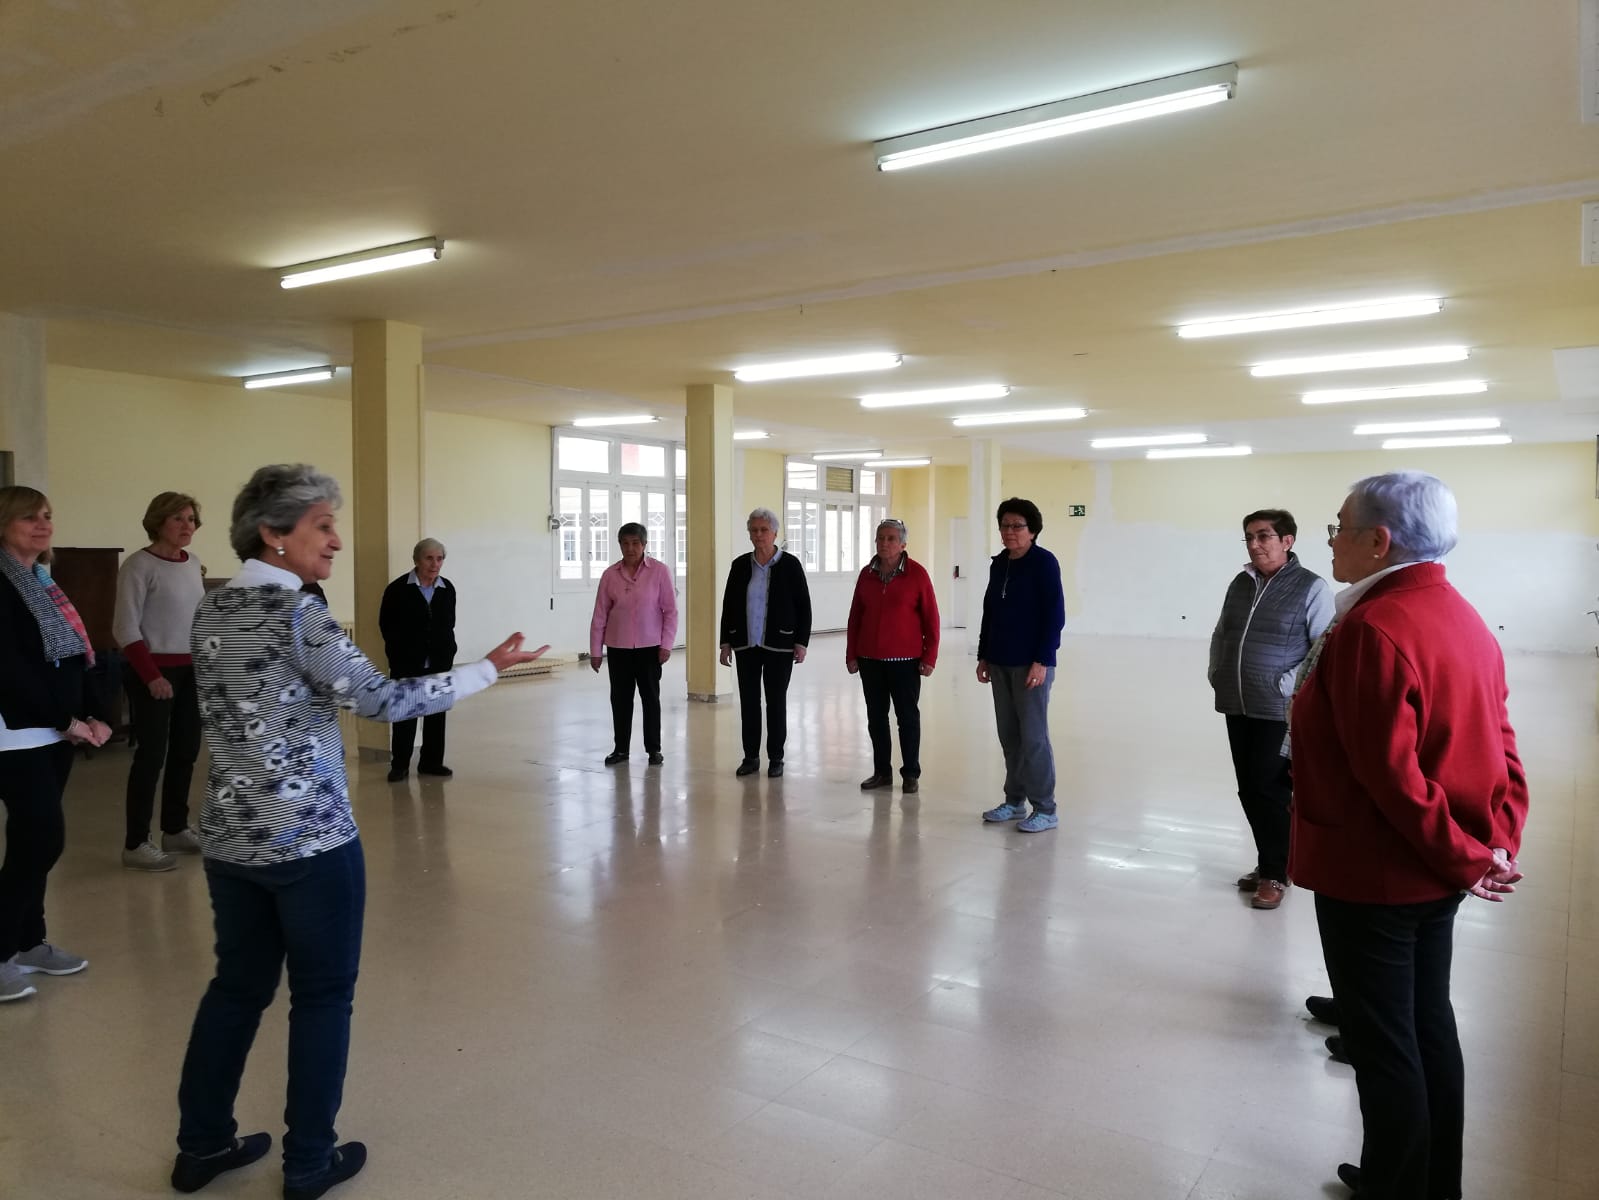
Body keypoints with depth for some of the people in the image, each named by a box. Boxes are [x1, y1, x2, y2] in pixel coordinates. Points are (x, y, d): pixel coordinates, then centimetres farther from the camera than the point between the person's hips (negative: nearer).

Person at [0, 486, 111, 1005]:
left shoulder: (43, 580, 15)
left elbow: (73, 657, 14)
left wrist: (93, 714, 3)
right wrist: (64, 719, -16)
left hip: (56, 730, 8)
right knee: (43, 838, -10)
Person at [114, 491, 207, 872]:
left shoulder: (193, 563, 9)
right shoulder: (140, 565, -11)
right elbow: (125, 629, -14)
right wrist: (151, 675, -18)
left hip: (192, 670, 7)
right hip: (155, 670, -7)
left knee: (186, 751, 13)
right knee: (151, 755, -4)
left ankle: (175, 829, 26)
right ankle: (135, 844, 5)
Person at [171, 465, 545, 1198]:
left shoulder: (211, 611, 6)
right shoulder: (297, 612, -17)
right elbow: (383, 701, -18)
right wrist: (489, 667, -13)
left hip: (230, 835, 8)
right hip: (310, 839, -7)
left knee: (237, 985, 20)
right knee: (322, 997, 7)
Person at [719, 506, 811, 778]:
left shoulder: (790, 564, -4)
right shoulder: (740, 565, 5)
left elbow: (803, 606, -3)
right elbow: (728, 605, 9)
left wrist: (801, 642, -8)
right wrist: (726, 642, 5)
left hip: (779, 645, -3)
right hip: (746, 645, 3)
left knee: (776, 702, 4)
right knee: (748, 701, 7)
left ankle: (776, 758, 15)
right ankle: (751, 757, 17)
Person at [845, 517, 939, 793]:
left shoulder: (916, 573, -5)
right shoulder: (867, 574, 6)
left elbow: (930, 618, -4)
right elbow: (855, 617, 9)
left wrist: (929, 657, -7)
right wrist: (851, 655, 7)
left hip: (905, 661, -4)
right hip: (869, 659, 4)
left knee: (907, 717, 5)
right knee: (876, 717, 10)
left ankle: (910, 774, 15)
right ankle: (882, 771, 21)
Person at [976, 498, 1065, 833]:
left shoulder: (1044, 563, -8)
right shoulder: (998, 564, 11)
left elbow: (1055, 615, -13)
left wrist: (1041, 661, -17)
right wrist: (984, 656, 14)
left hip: (1031, 664, -7)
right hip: (1000, 664, 7)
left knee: (1033, 736, -4)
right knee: (1009, 735, 11)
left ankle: (1045, 810, 5)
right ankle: (1015, 802, 22)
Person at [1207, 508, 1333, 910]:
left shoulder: (1311, 587, -8)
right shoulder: (1240, 583, 10)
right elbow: (1221, 633, 21)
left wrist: (1286, 684, -17)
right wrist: (1216, 672, 9)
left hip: (1280, 711, -6)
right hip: (1237, 707, 6)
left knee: (1270, 790, -2)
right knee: (1248, 790, 12)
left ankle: (1274, 874, 13)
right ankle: (1269, 862, 27)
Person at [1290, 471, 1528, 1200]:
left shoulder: (1371, 628, -23)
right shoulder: (1465, 619, 6)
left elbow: (1390, 773, -25)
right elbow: (1500, 751, 6)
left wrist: (1464, 857, -14)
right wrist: (1498, 845, 1)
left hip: (1371, 874, -9)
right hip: (1434, 872, 9)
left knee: (1383, 1046, 6)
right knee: (1429, 1027, 20)